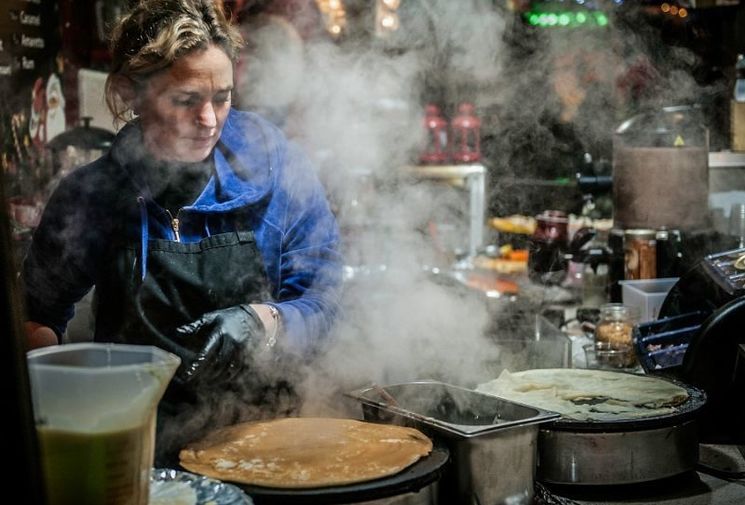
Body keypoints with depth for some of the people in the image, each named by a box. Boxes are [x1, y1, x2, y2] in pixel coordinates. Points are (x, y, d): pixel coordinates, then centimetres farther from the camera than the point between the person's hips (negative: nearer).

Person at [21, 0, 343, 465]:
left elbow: (320, 304, 0)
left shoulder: (273, 164, -2)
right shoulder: (89, 195, -1)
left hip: (263, 426, 1)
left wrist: (263, 321, -21)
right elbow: (38, 315, 13)